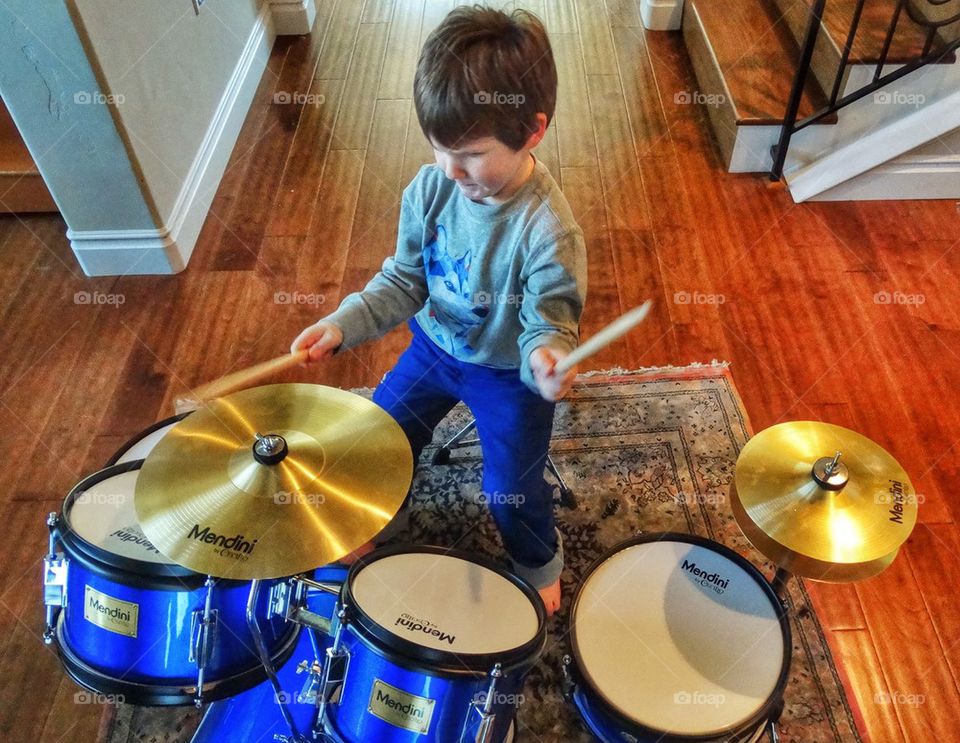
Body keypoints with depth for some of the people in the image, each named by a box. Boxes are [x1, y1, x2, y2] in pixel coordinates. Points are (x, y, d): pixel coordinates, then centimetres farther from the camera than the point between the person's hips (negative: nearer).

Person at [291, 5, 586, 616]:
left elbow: (549, 321, -23)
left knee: (511, 490, 3)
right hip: (435, 345, 5)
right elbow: (404, 281, -6)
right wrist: (342, 326, -20)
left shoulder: (550, 230, -31)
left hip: (508, 371, -4)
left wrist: (546, 359, -48)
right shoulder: (431, 189, -17)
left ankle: (540, 563, 40)